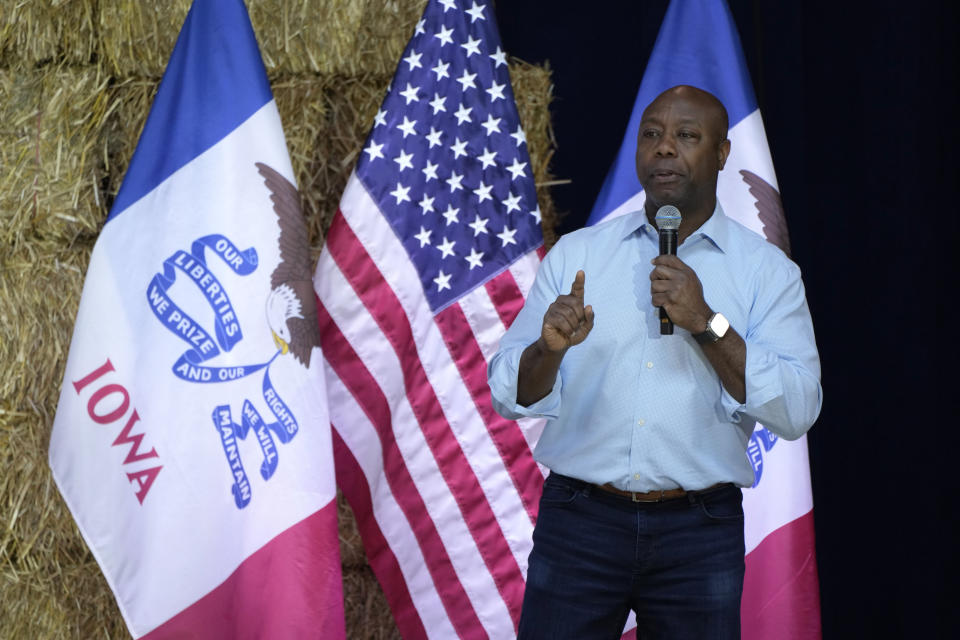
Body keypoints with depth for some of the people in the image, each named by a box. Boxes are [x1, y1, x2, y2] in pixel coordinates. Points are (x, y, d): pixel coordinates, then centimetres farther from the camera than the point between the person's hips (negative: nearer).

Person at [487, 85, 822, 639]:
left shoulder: (767, 270, 3)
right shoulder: (575, 254, 7)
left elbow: (797, 411, -9)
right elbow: (509, 396, 1)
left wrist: (705, 323, -16)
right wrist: (549, 348, -20)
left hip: (699, 532, 0)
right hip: (579, 524, 1)